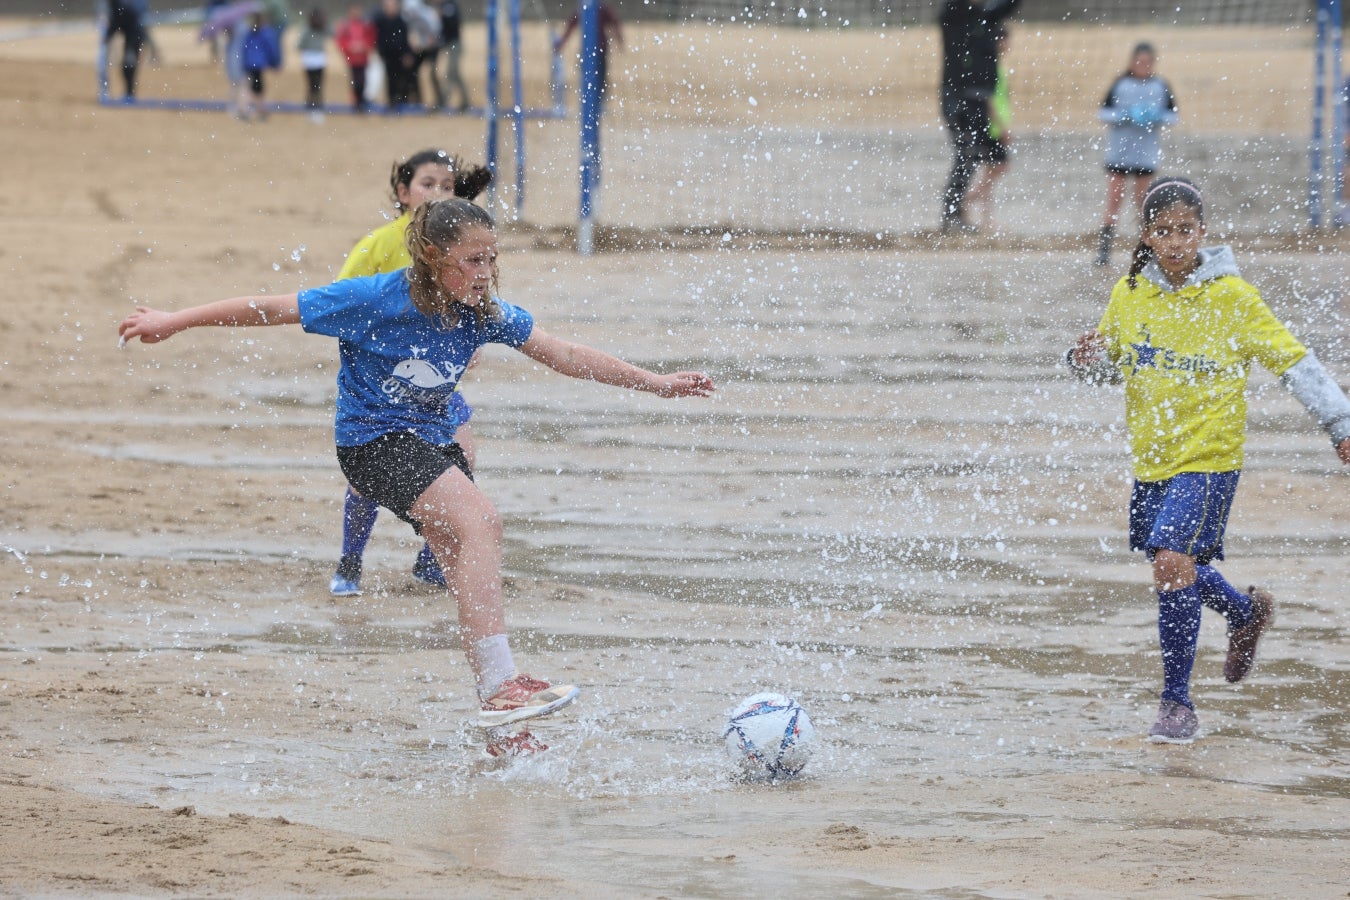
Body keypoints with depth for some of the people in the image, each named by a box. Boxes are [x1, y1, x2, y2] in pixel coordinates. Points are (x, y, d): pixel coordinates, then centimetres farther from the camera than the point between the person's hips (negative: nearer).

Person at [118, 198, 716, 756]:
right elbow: (272, 309, -13)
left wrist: (656, 384, 1)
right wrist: (173, 322, -10)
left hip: (430, 440, 7)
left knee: (468, 574, -1)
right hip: (372, 441, -7)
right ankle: (500, 687, -30)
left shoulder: (484, 312, -4)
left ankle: (500, 730, 4)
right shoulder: (378, 300, -20)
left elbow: (565, 355, 2)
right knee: (480, 522, -26)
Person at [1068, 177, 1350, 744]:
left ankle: (1177, 704, -9)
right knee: (1175, 567, 18)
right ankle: (1248, 613, 50)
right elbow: (1110, 364, 13)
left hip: (1209, 456, -6)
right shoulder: (1129, 294, 1)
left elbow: (1292, 361, -4)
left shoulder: (1231, 297, -10)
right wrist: (1091, 362, -11)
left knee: (1174, 562, -19)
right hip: (1152, 457, 6)